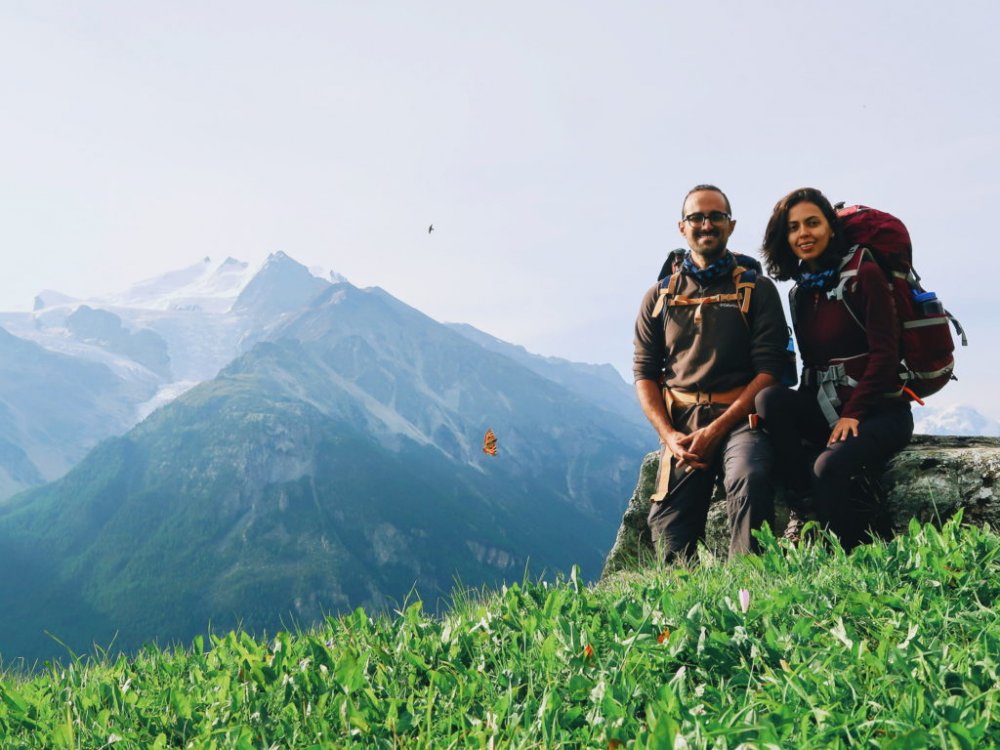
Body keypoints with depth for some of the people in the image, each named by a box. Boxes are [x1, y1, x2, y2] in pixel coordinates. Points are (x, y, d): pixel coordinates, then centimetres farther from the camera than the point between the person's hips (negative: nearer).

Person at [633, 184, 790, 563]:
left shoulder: (757, 290, 9)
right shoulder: (659, 298, 16)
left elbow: (770, 369, -1)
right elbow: (644, 374, 12)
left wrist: (718, 428, -13)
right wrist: (669, 436, -5)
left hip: (739, 418, -3)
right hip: (681, 426, 3)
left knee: (750, 479, -34)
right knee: (668, 535, -11)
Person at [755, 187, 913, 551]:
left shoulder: (863, 273, -6)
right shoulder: (800, 291, 12)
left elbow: (884, 352, -11)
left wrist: (853, 413, -18)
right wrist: (801, 411, -4)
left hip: (879, 410, -6)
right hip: (825, 409, 6)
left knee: (829, 466, -32)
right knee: (768, 398, -23)